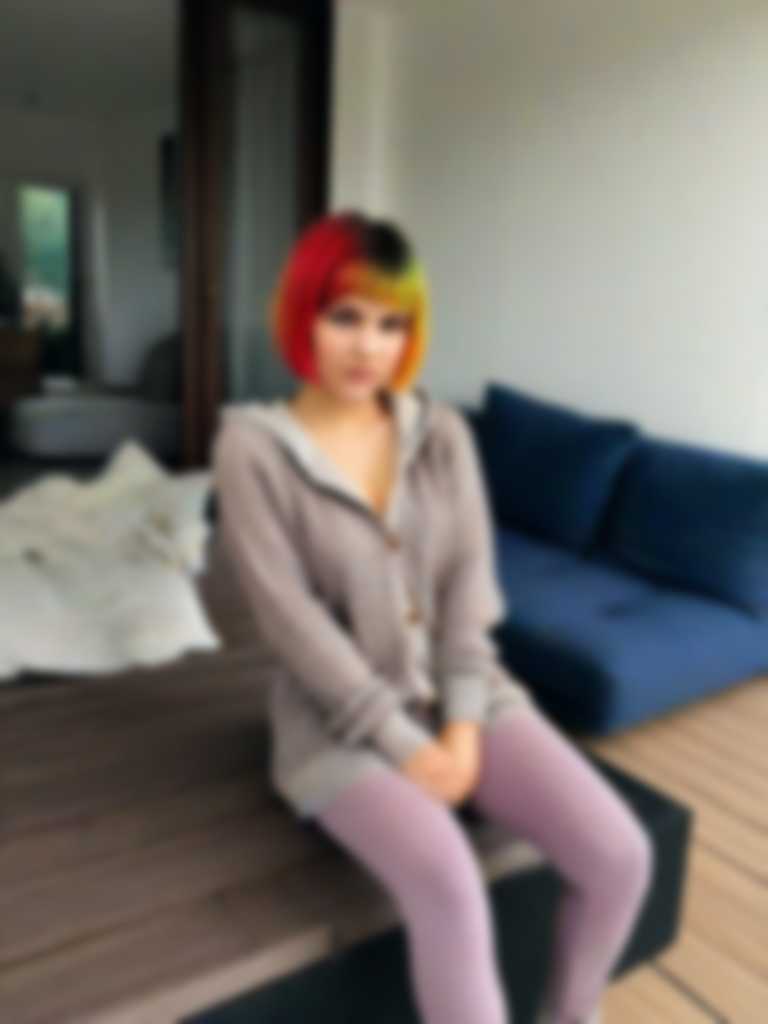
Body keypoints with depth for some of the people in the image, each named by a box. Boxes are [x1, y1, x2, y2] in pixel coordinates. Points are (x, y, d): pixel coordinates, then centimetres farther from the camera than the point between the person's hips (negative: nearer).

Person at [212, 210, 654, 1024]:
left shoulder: (442, 432, 2)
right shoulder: (252, 448, -11)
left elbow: (470, 578, 0)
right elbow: (292, 620, -14)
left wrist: (463, 722, -10)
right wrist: (405, 746, -15)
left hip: (460, 690, 4)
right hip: (338, 715, -3)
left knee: (619, 854, -10)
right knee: (451, 892, -28)